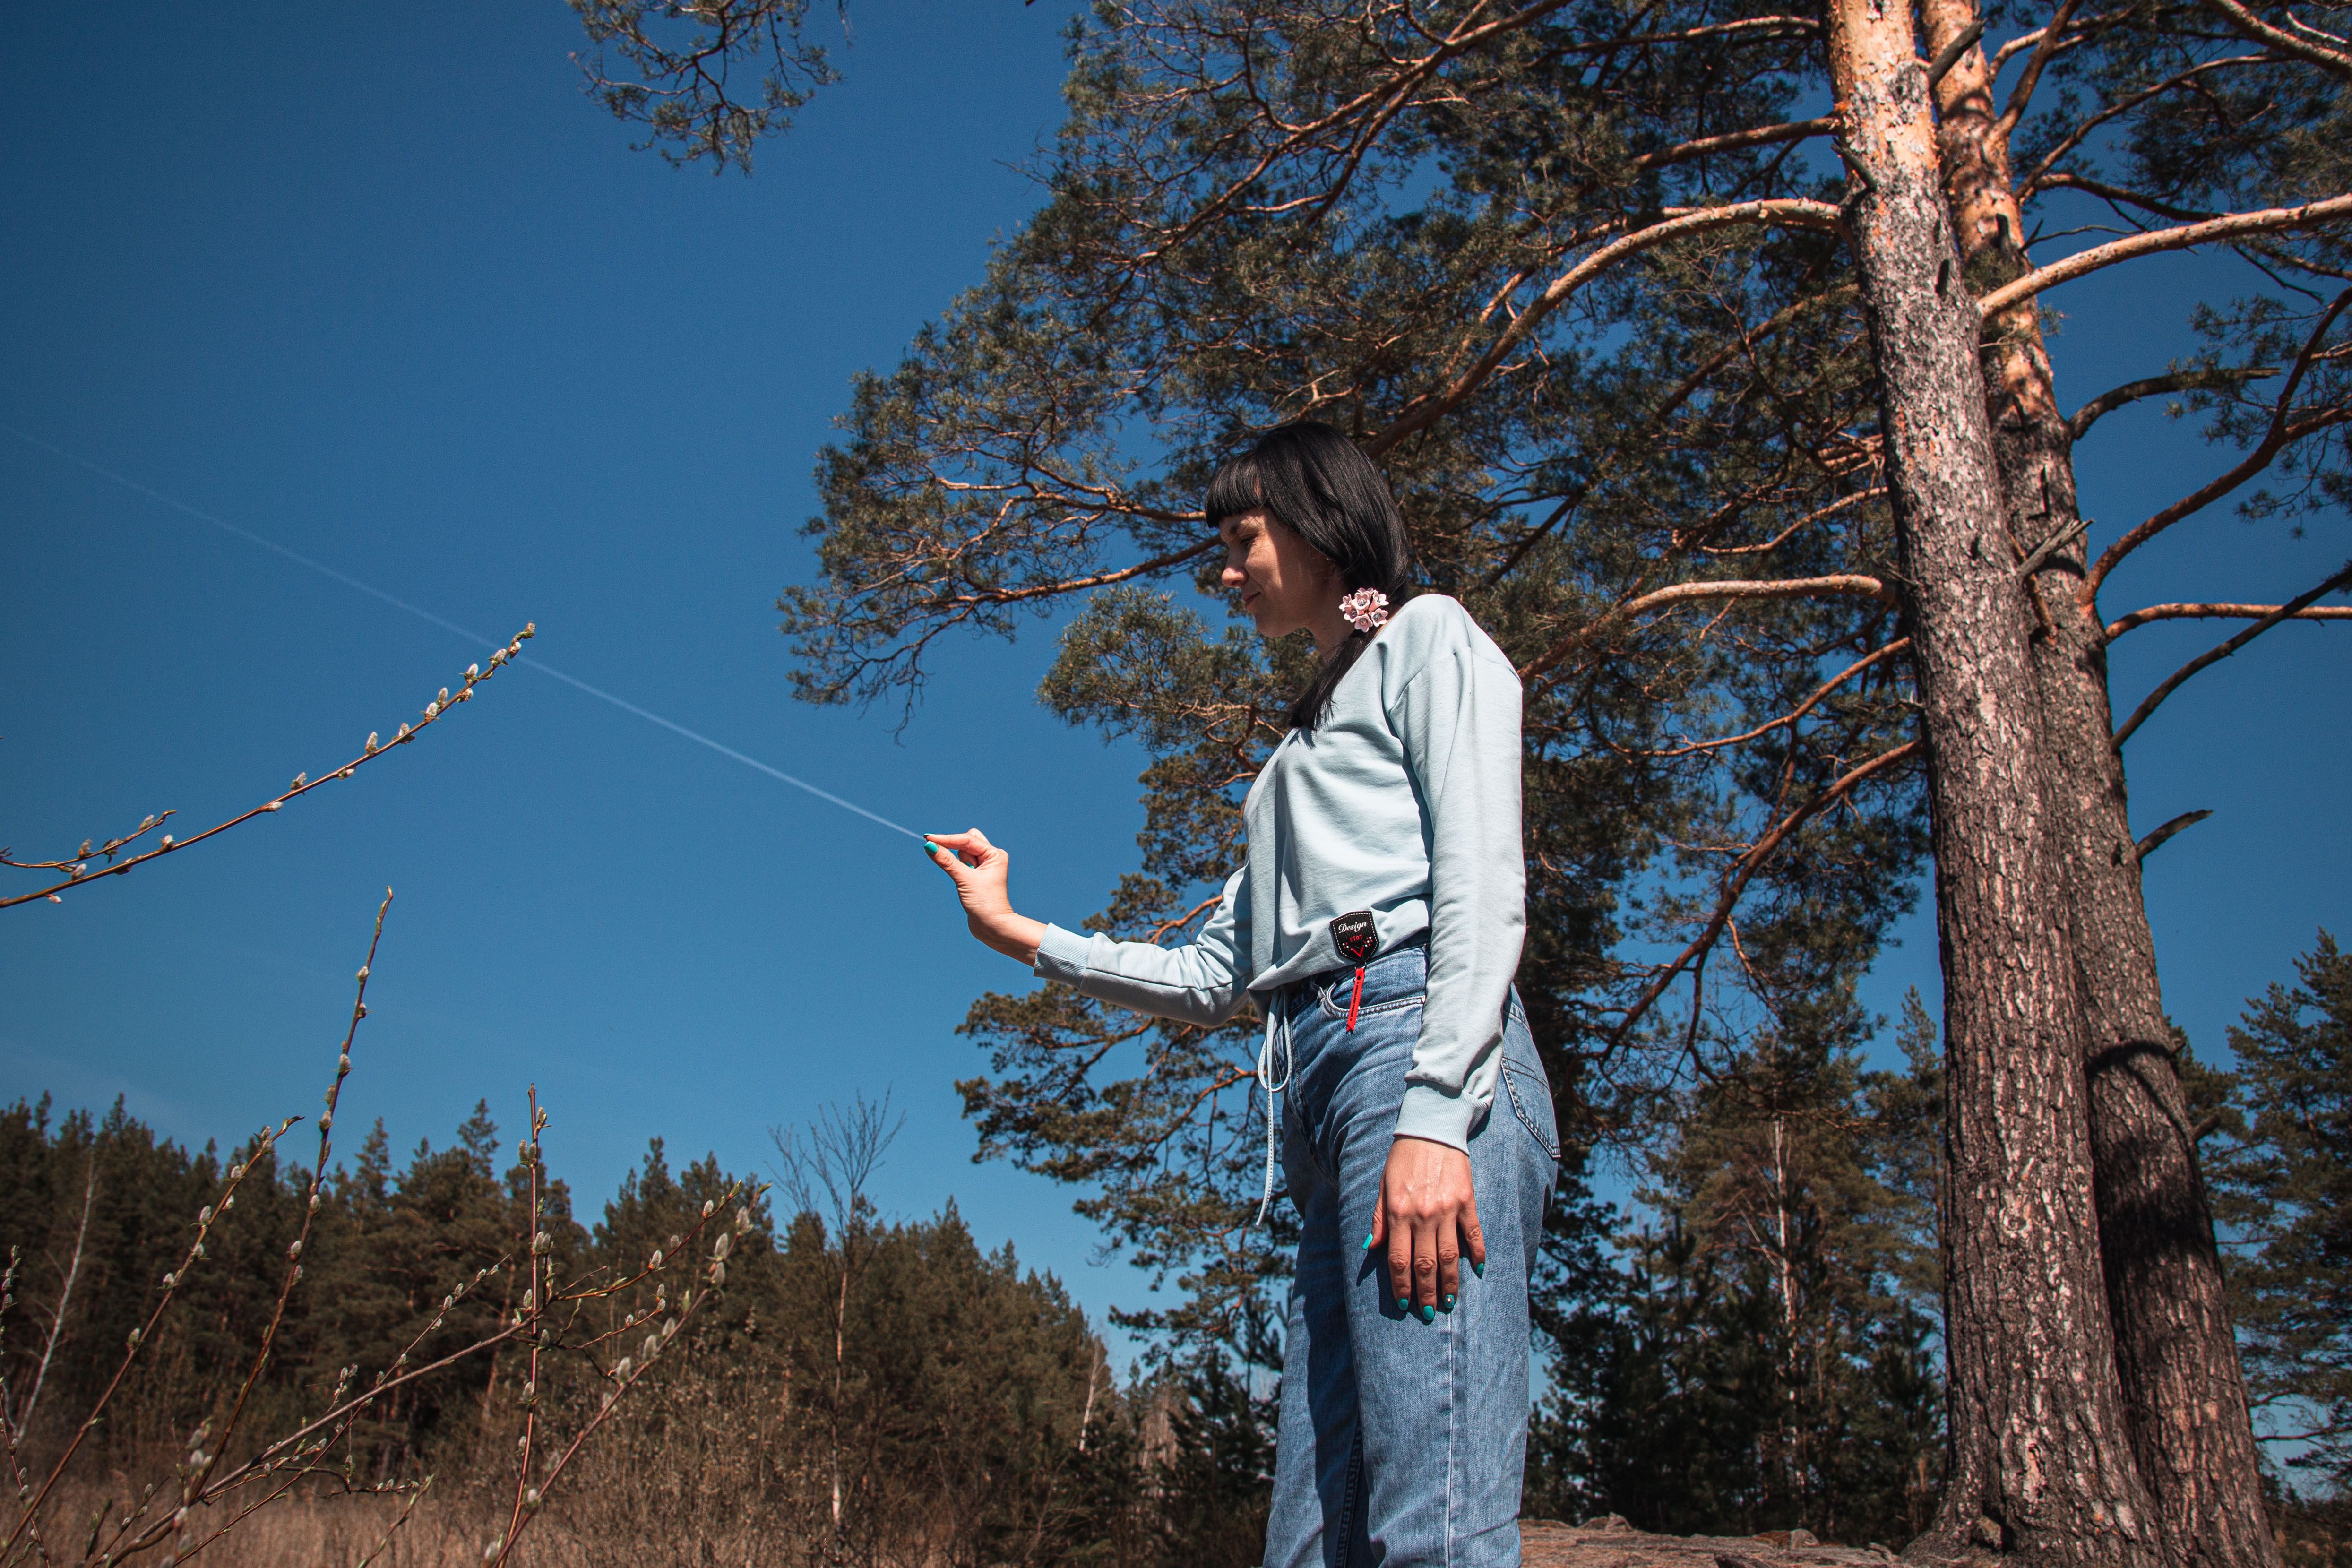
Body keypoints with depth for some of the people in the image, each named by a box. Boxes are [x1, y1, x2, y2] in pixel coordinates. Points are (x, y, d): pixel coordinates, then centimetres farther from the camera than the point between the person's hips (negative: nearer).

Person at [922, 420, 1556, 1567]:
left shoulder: (1427, 637, 10)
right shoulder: (1300, 753, 34)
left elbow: (1483, 886, -7)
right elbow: (1215, 975, 30)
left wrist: (1435, 1114, -20)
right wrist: (1023, 937, 28)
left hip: (1414, 1044, -8)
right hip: (1320, 1088, 9)